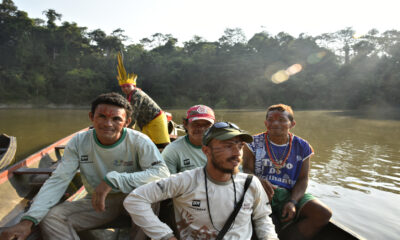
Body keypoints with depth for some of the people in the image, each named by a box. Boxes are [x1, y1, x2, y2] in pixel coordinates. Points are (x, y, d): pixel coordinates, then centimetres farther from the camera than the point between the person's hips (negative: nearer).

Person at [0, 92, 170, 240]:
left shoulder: (139, 141, -17)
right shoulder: (78, 143, -7)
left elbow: (162, 172, -29)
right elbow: (57, 181, -9)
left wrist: (112, 180, -34)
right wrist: (28, 220, -23)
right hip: (97, 203, 3)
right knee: (50, 217, -18)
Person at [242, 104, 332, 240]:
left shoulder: (302, 147, 8)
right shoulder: (254, 143, 5)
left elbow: (302, 179, 6)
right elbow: (246, 169, -1)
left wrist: (292, 202, -11)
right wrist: (257, 181, -24)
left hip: (288, 194, 3)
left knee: (324, 214, -20)